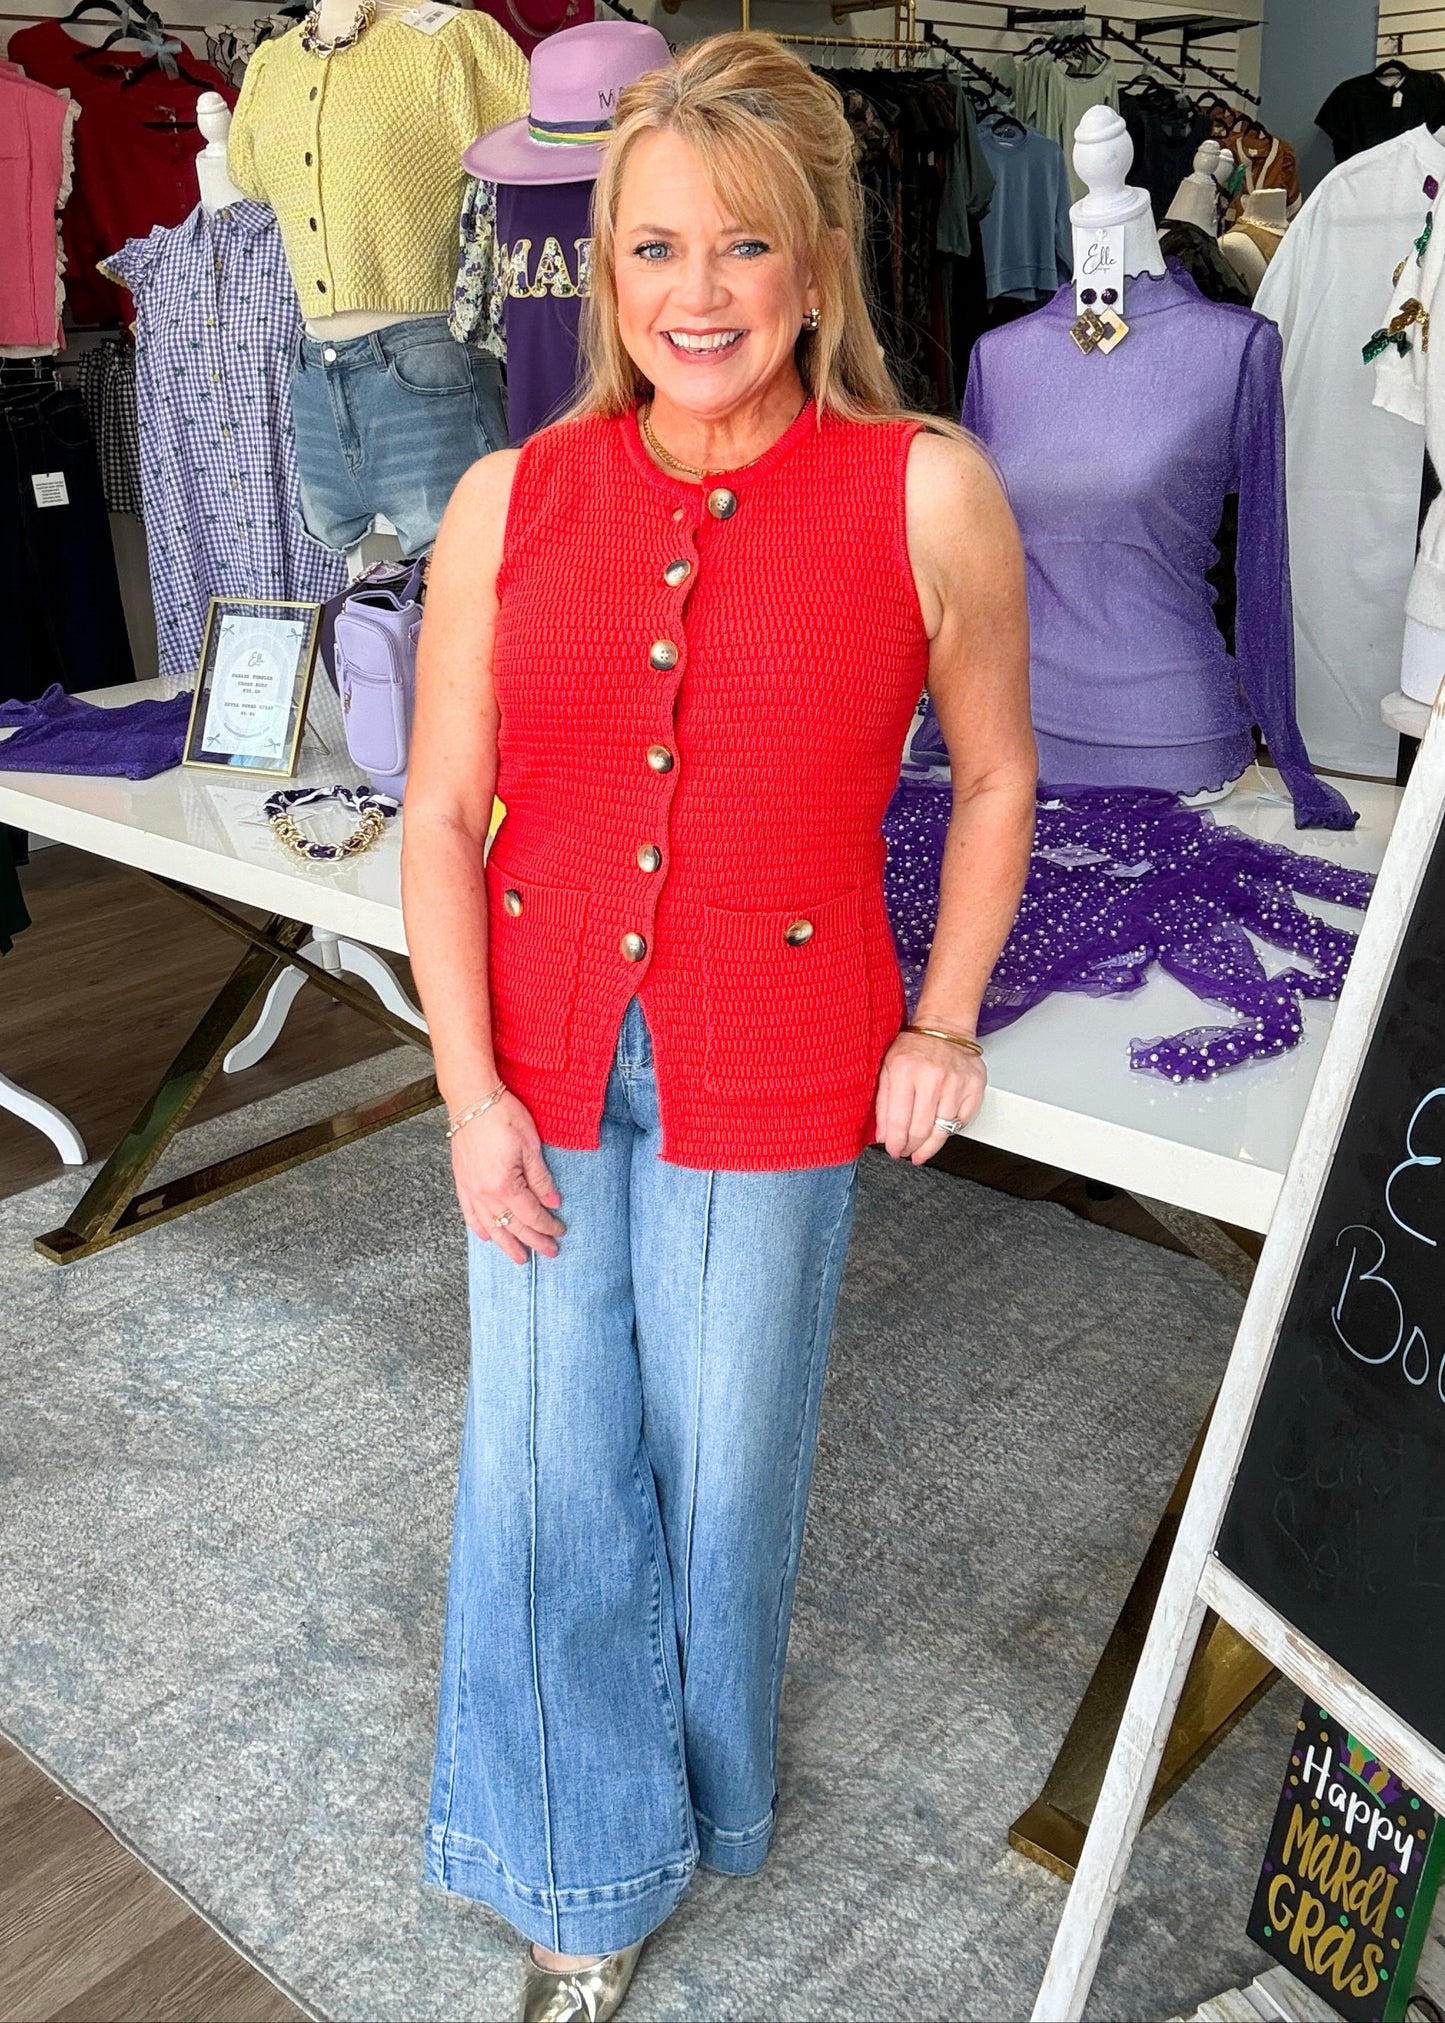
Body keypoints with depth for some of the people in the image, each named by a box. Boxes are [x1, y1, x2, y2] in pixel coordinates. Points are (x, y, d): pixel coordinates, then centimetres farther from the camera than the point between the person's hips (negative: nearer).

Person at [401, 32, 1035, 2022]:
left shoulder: (929, 495, -9)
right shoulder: (510, 499, -4)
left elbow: (995, 776, 4)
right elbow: (443, 814, -1)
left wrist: (943, 1026, -2)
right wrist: (472, 1088, -7)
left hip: (773, 1081, -2)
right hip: (542, 1072, 2)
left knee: (724, 1459, 16)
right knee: (549, 1466, 13)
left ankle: (702, 1773, 50)